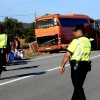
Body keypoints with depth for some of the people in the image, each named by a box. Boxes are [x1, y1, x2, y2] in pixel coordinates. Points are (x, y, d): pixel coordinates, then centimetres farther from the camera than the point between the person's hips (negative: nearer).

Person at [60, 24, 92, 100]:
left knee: (77, 87, -1)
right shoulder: (88, 41, 10)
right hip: (86, 65, 8)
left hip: (77, 65, -8)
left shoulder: (76, 41, -13)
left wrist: (62, 65, -9)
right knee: (79, 85, 18)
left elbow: (67, 55, -16)